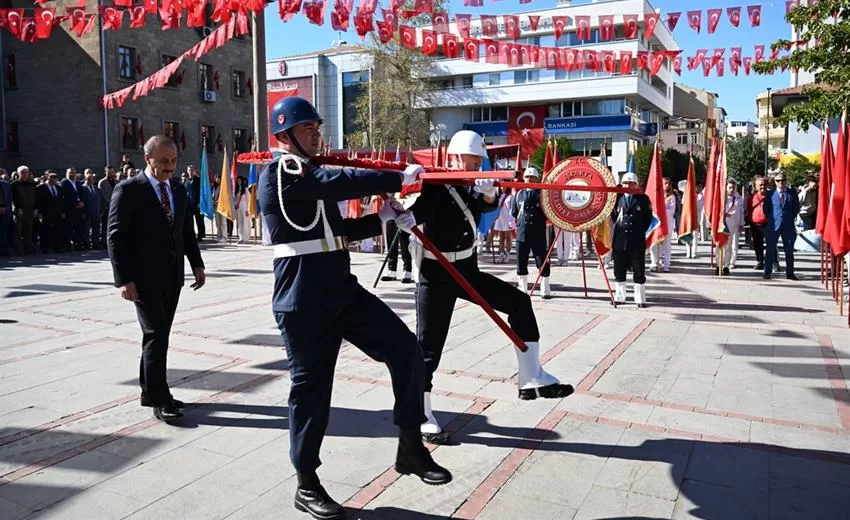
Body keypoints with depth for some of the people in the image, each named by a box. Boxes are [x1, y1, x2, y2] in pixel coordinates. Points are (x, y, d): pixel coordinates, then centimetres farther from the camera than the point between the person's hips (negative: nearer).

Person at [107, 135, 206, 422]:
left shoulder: (179, 189, 10)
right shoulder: (128, 190, -9)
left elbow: (187, 231, 16)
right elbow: (115, 236, -12)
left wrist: (196, 264, 9)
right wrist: (124, 279, -17)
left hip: (172, 276, 6)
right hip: (144, 277, -6)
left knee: (159, 334, 13)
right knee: (157, 334, -8)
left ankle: (149, 391, 24)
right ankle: (159, 399, 1)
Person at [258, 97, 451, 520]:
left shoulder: (315, 176, 21)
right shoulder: (279, 174, -9)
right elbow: (344, 182, -21)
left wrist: (382, 217, 10)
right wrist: (399, 179, -14)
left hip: (341, 289, 8)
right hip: (304, 302, -8)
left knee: (405, 348, -2)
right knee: (311, 388, 1)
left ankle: (410, 447, 10)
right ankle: (307, 486, 20)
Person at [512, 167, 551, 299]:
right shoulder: (519, 194, 10)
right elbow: (513, 212, 18)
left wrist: (540, 220, -3)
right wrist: (521, 219, 9)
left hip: (539, 234, -3)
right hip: (522, 233, 3)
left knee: (542, 263, -1)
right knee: (521, 263, 9)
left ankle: (545, 290, 8)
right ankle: (522, 288, 20)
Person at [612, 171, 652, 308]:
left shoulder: (643, 199, 3)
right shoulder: (618, 197, 6)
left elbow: (648, 218, 6)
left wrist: (640, 231, 1)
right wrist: (620, 227, 2)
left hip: (637, 241, -2)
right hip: (619, 240, 2)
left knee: (639, 271, 3)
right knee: (619, 271, 8)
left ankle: (640, 299, 11)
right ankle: (619, 296, 19)